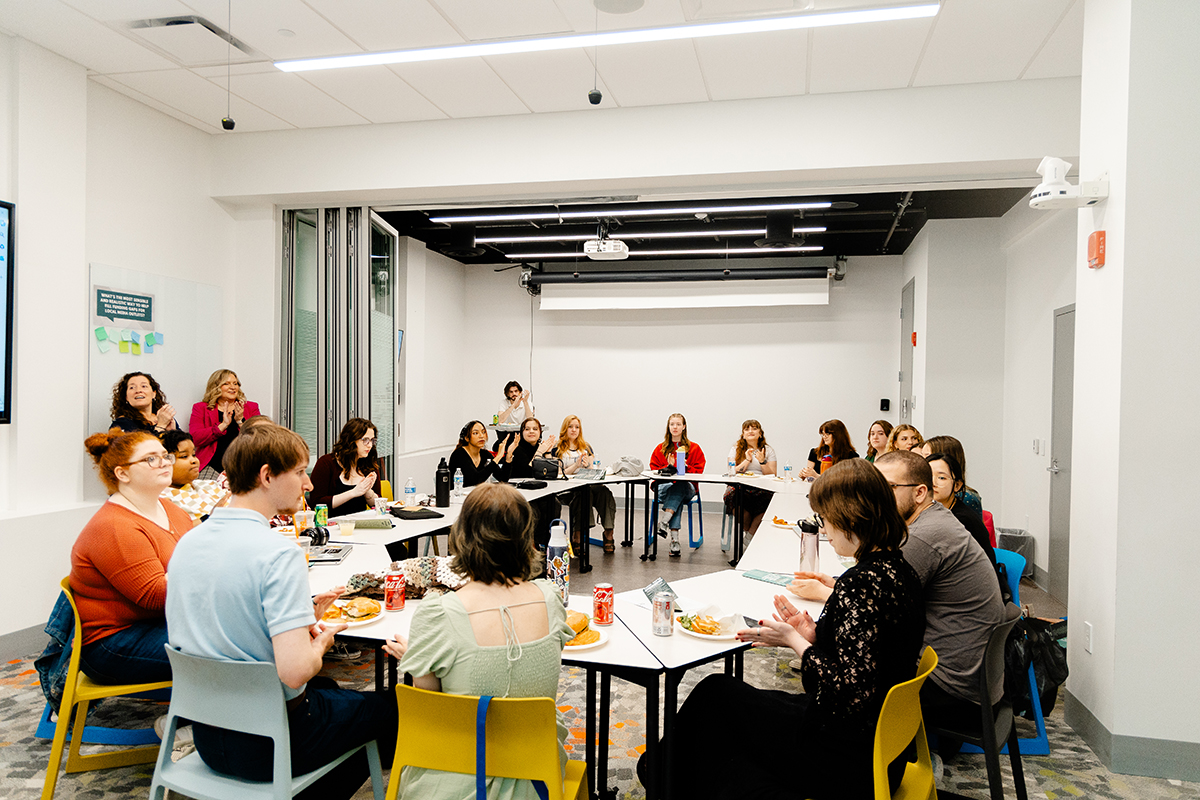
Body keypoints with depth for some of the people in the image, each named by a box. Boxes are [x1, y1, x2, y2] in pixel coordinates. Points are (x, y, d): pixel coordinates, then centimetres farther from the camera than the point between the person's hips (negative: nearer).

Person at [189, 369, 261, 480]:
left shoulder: (251, 407, 17)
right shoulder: (200, 408, 15)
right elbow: (195, 438, -2)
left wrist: (240, 421, -5)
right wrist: (223, 425, -8)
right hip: (211, 467, 0)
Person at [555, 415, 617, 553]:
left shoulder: (586, 447, 23)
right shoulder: (558, 449, 10)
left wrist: (588, 465, -8)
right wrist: (576, 465, -14)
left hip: (590, 484, 4)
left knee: (605, 492, -32)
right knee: (584, 492, -39)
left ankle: (609, 532, -34)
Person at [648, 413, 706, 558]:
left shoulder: (694, 448, 12)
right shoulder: (661, 448, 16)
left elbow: (699, 470, 5)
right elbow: (654, 470, 9)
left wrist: (685, 467, -15)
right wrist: (668, 467, -10)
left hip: (686, 487, 0)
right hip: (664, 486, 1)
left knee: (679, 486, -38)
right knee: (675, 494, -36)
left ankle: (664, 522, -50)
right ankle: (675, 539, -47)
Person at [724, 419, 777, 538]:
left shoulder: (768, 450, 14)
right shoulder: (736, 449, 14)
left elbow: (772, 475, 5)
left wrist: (762, 461, -9)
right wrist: (747, 460, -6)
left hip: (761, 488, 1)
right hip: (740, 486, 0)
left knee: (769, 496, -35)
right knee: (731, 494, -36)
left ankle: (750, 535, -16)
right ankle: (747, 530, -12)